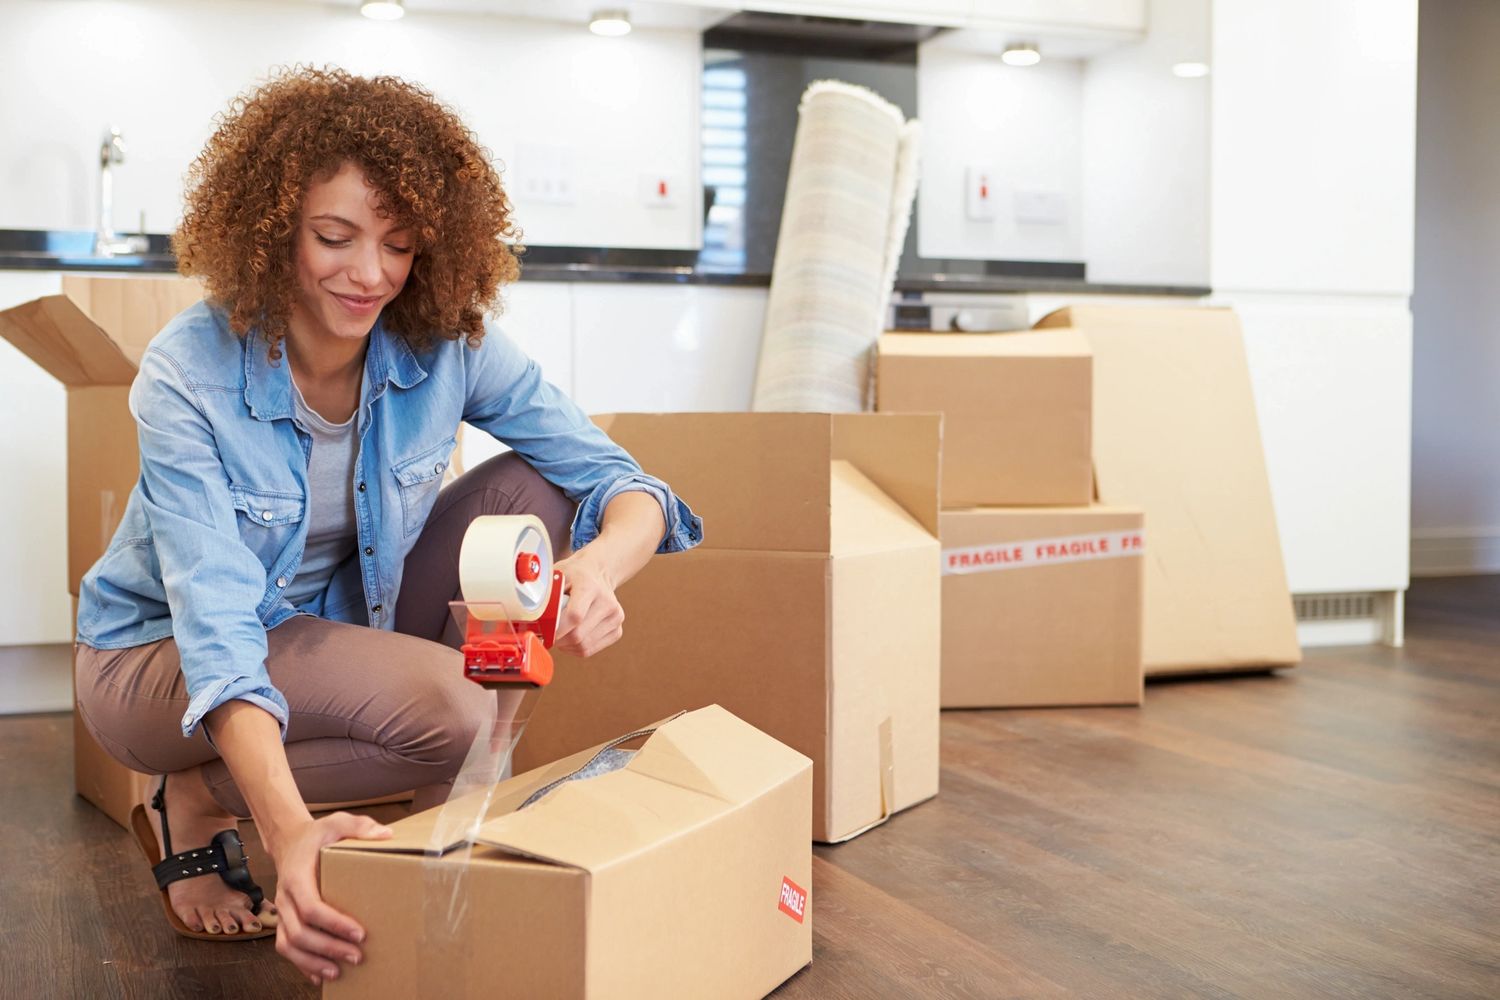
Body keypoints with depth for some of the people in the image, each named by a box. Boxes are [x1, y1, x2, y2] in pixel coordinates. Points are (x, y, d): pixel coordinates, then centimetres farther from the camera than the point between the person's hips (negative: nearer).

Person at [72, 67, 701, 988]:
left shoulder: (450, 346, -17)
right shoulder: (190, 376, -27)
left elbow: (622, 485, -18)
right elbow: (216, 625, -35)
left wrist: (598, 567, -44)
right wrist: (290, 832, -51)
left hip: (343, 617, 5)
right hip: (164, 656, -4)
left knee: (538, 491, -17)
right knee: (449, 706, -32)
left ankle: (454, 806, -5)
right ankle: (194, 805, -4)